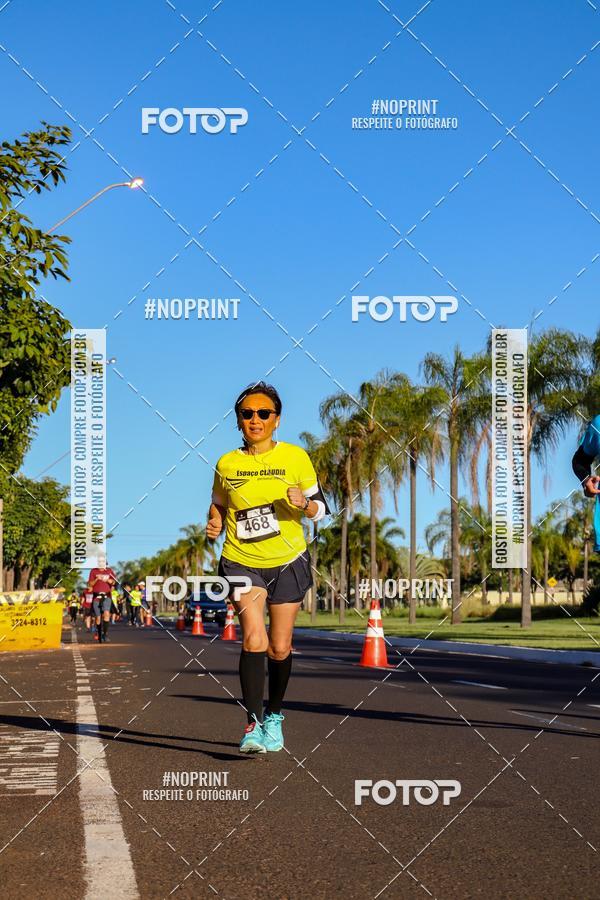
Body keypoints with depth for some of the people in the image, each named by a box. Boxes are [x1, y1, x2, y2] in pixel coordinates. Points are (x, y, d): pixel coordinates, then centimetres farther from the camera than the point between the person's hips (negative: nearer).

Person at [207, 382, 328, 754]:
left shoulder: (296, 457, -1)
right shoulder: (227, 464, 2)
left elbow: (321, 509, 3)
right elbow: (219, 504, 19)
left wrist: (304, 504, -19)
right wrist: (215, 524, -2)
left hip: (289, 561, 0)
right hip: (242, 562, 0)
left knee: (279, 648, 5)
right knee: (253, 639, -19)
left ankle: (274, 717, 28)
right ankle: (253, 723, -18)